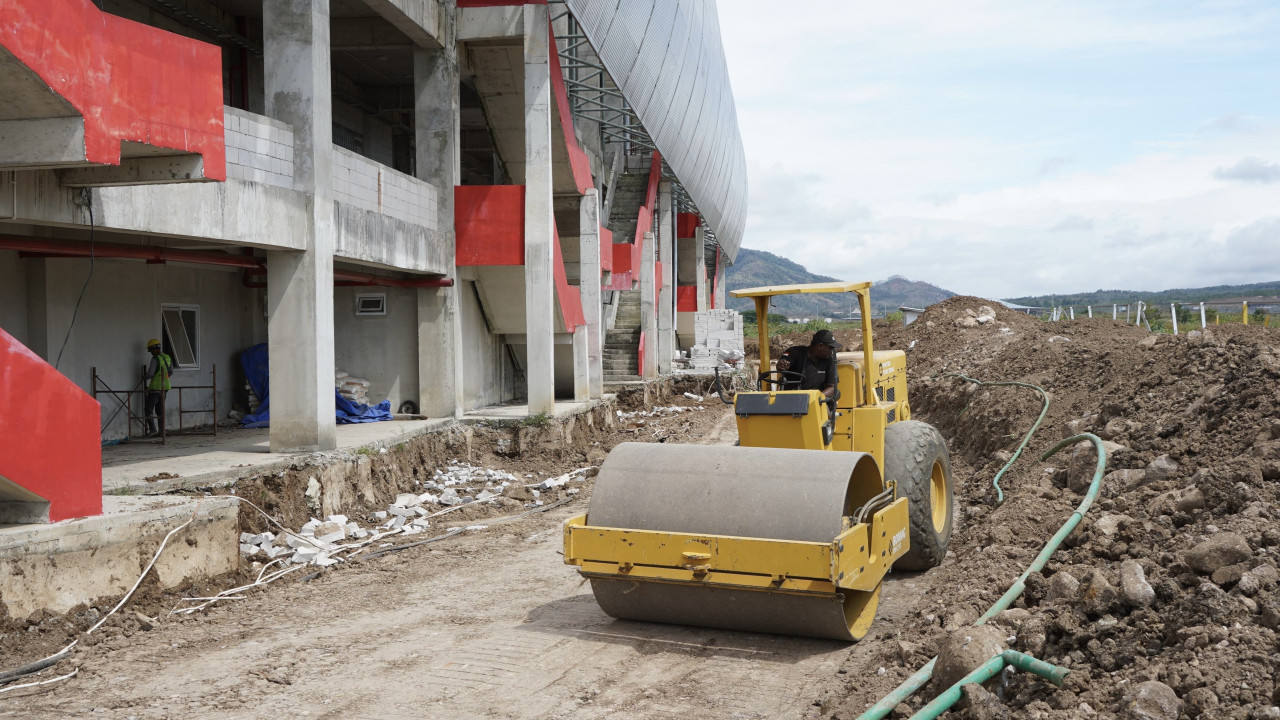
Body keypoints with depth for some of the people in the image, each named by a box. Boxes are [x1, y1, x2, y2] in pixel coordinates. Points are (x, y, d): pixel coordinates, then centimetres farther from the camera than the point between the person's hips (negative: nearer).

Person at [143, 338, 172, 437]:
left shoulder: (155, 359, -16)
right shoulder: (168, 358, 7)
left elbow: (150, 373, -19)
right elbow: (171, 372, 16)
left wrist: (145, 378, 1)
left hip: (155, 388, -7)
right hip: (164, 387, 7)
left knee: (149, 410, -2)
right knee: (160, 410, 14)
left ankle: (153, 429, -12)